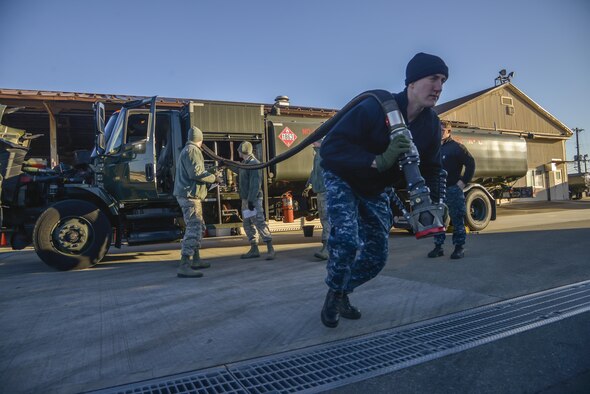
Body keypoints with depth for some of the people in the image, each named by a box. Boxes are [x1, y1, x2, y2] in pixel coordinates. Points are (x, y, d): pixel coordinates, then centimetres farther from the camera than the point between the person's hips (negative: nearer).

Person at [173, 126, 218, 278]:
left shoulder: (186, 150, 22)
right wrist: (213, 178, -9)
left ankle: (196, 260, 29)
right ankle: (184, 266, -20)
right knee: (193, 229, -16)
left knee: (198, 227, 19)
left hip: (188, 194, 11)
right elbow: (196, 173, -22)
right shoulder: (192, 150, -11)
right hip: (189, 195, -11)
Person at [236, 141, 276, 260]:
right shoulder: (244, 164, 16)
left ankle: (270, 249, -9)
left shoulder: (254, 163, -12)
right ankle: (254, 249, 15)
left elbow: (255, 184, -20)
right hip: (245, 200, 10)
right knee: (248, 225, 9)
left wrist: (251, 200, -24)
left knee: (259, 223, -12)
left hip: (253, 200, -10)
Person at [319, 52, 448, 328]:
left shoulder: (432, 124, -9)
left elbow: (430, 169, 1)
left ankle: (342, 293, 30)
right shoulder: (374, 107, -30)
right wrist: (378, 161, -46)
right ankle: (333, 296, 3)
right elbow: (330, 147, -35)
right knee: (347, 238, -26)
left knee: (377, 256, 3)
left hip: (376, 191, 6)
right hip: (343, 180, -6)